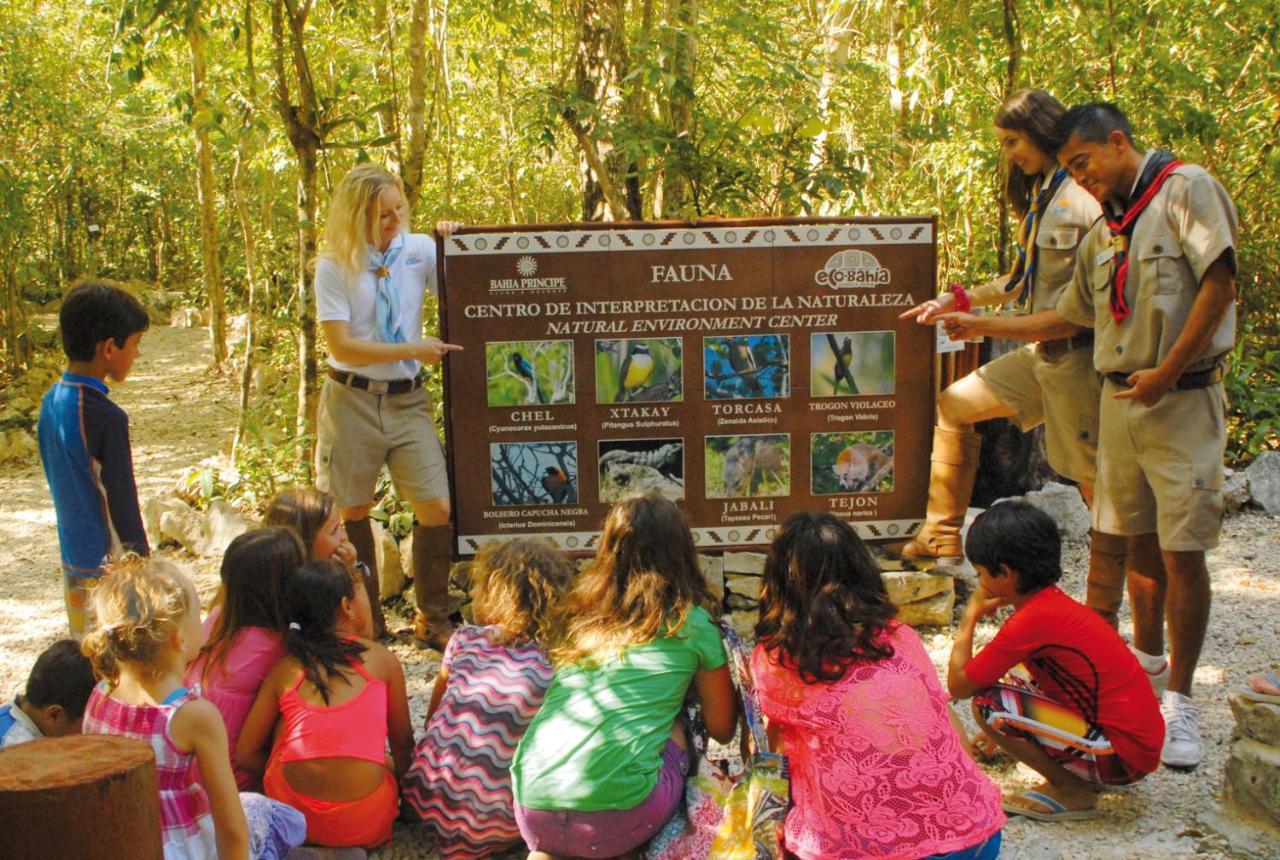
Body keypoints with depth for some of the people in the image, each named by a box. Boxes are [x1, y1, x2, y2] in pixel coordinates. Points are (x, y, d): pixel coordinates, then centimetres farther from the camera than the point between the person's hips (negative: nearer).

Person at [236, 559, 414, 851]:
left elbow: (246, 754, 8)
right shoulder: (381, 659, 3)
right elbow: (403, 743, 12)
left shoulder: (283, 670, 5)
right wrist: (400, 784, 32)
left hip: (293, 816, 0)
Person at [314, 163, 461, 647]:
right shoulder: (334, 267, -5)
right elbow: (342, 346, -11)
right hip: (352, 401, -1)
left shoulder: (418, 250, 1)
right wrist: (412, 349, -16)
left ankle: (432, 621, 12)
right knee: (352, 512, 8)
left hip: (408, 400, 2)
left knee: (437, 507, -6)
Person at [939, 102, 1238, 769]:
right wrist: (985, 326, 23)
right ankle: (1148, 657, 31)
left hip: (1181, 399, -7)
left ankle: (1179, 701, 0)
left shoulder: (1186, 189, -4)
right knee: (1136, 539, 13)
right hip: (1118, 398, 7)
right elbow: (1069, 318, 26)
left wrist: (1168, 370, -18)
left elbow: (1220, 282, -13)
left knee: (1182, 551, -7)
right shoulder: (1103, 232, 19)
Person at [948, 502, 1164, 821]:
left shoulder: (1032, 620, -19)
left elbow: (958, 685, -13)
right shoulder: (1054, 603, 9)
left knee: (989, 704, -16)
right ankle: (1083, 775, 13)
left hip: (1123, 755, -10)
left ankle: (1073, 792, -3)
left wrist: (970, 617, -1)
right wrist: (997, 734, 27)